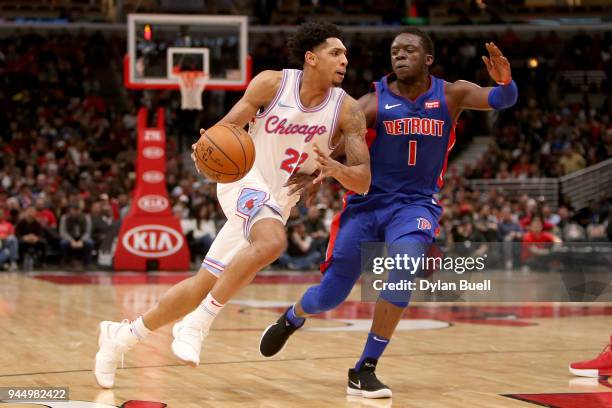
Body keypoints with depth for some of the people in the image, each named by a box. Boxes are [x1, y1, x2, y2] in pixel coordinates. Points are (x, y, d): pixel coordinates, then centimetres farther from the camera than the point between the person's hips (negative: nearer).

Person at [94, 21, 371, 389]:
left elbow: (363, 181, -12)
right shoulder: (272, 83, -11)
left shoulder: (348, 110, -8)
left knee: (204, 285, 7)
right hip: (246, 181, -4)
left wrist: (335, 169, -34)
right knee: (272, 242, -37)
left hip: (277, 204, 4)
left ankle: (122, 335, 24)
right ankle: (198, 324, -24)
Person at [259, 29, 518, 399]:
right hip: (367, 202, 0)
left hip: (415, 203, 0)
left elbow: (504, 100, -16)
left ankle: (365, 370, -18)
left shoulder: (451, 95, -3)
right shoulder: (373, 102, -9)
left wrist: (505, 81, -40)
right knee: (329, 296, 2)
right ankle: (291, 319, 42)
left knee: (405, 267, -30)